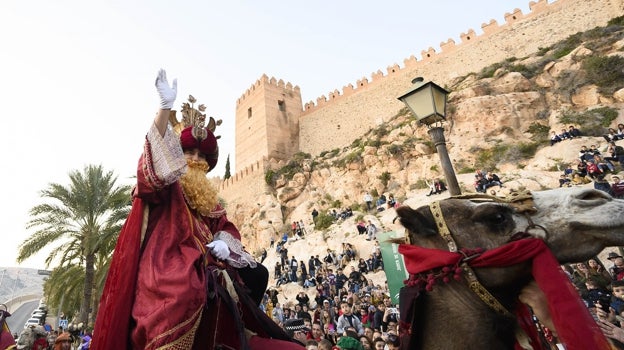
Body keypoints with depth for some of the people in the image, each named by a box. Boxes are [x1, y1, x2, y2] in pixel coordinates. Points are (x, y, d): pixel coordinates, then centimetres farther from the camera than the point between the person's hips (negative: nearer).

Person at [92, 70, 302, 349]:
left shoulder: (207, 196, 24)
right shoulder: (164, 185, 7)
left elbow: (226, 226, 18)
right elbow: (156, 154, -15)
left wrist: (224, 244, -7)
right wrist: (165, 106, -26)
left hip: (203, 265, 7)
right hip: (170, 263, -7)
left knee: (256, 275, -2)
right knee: (183, 293, -38)